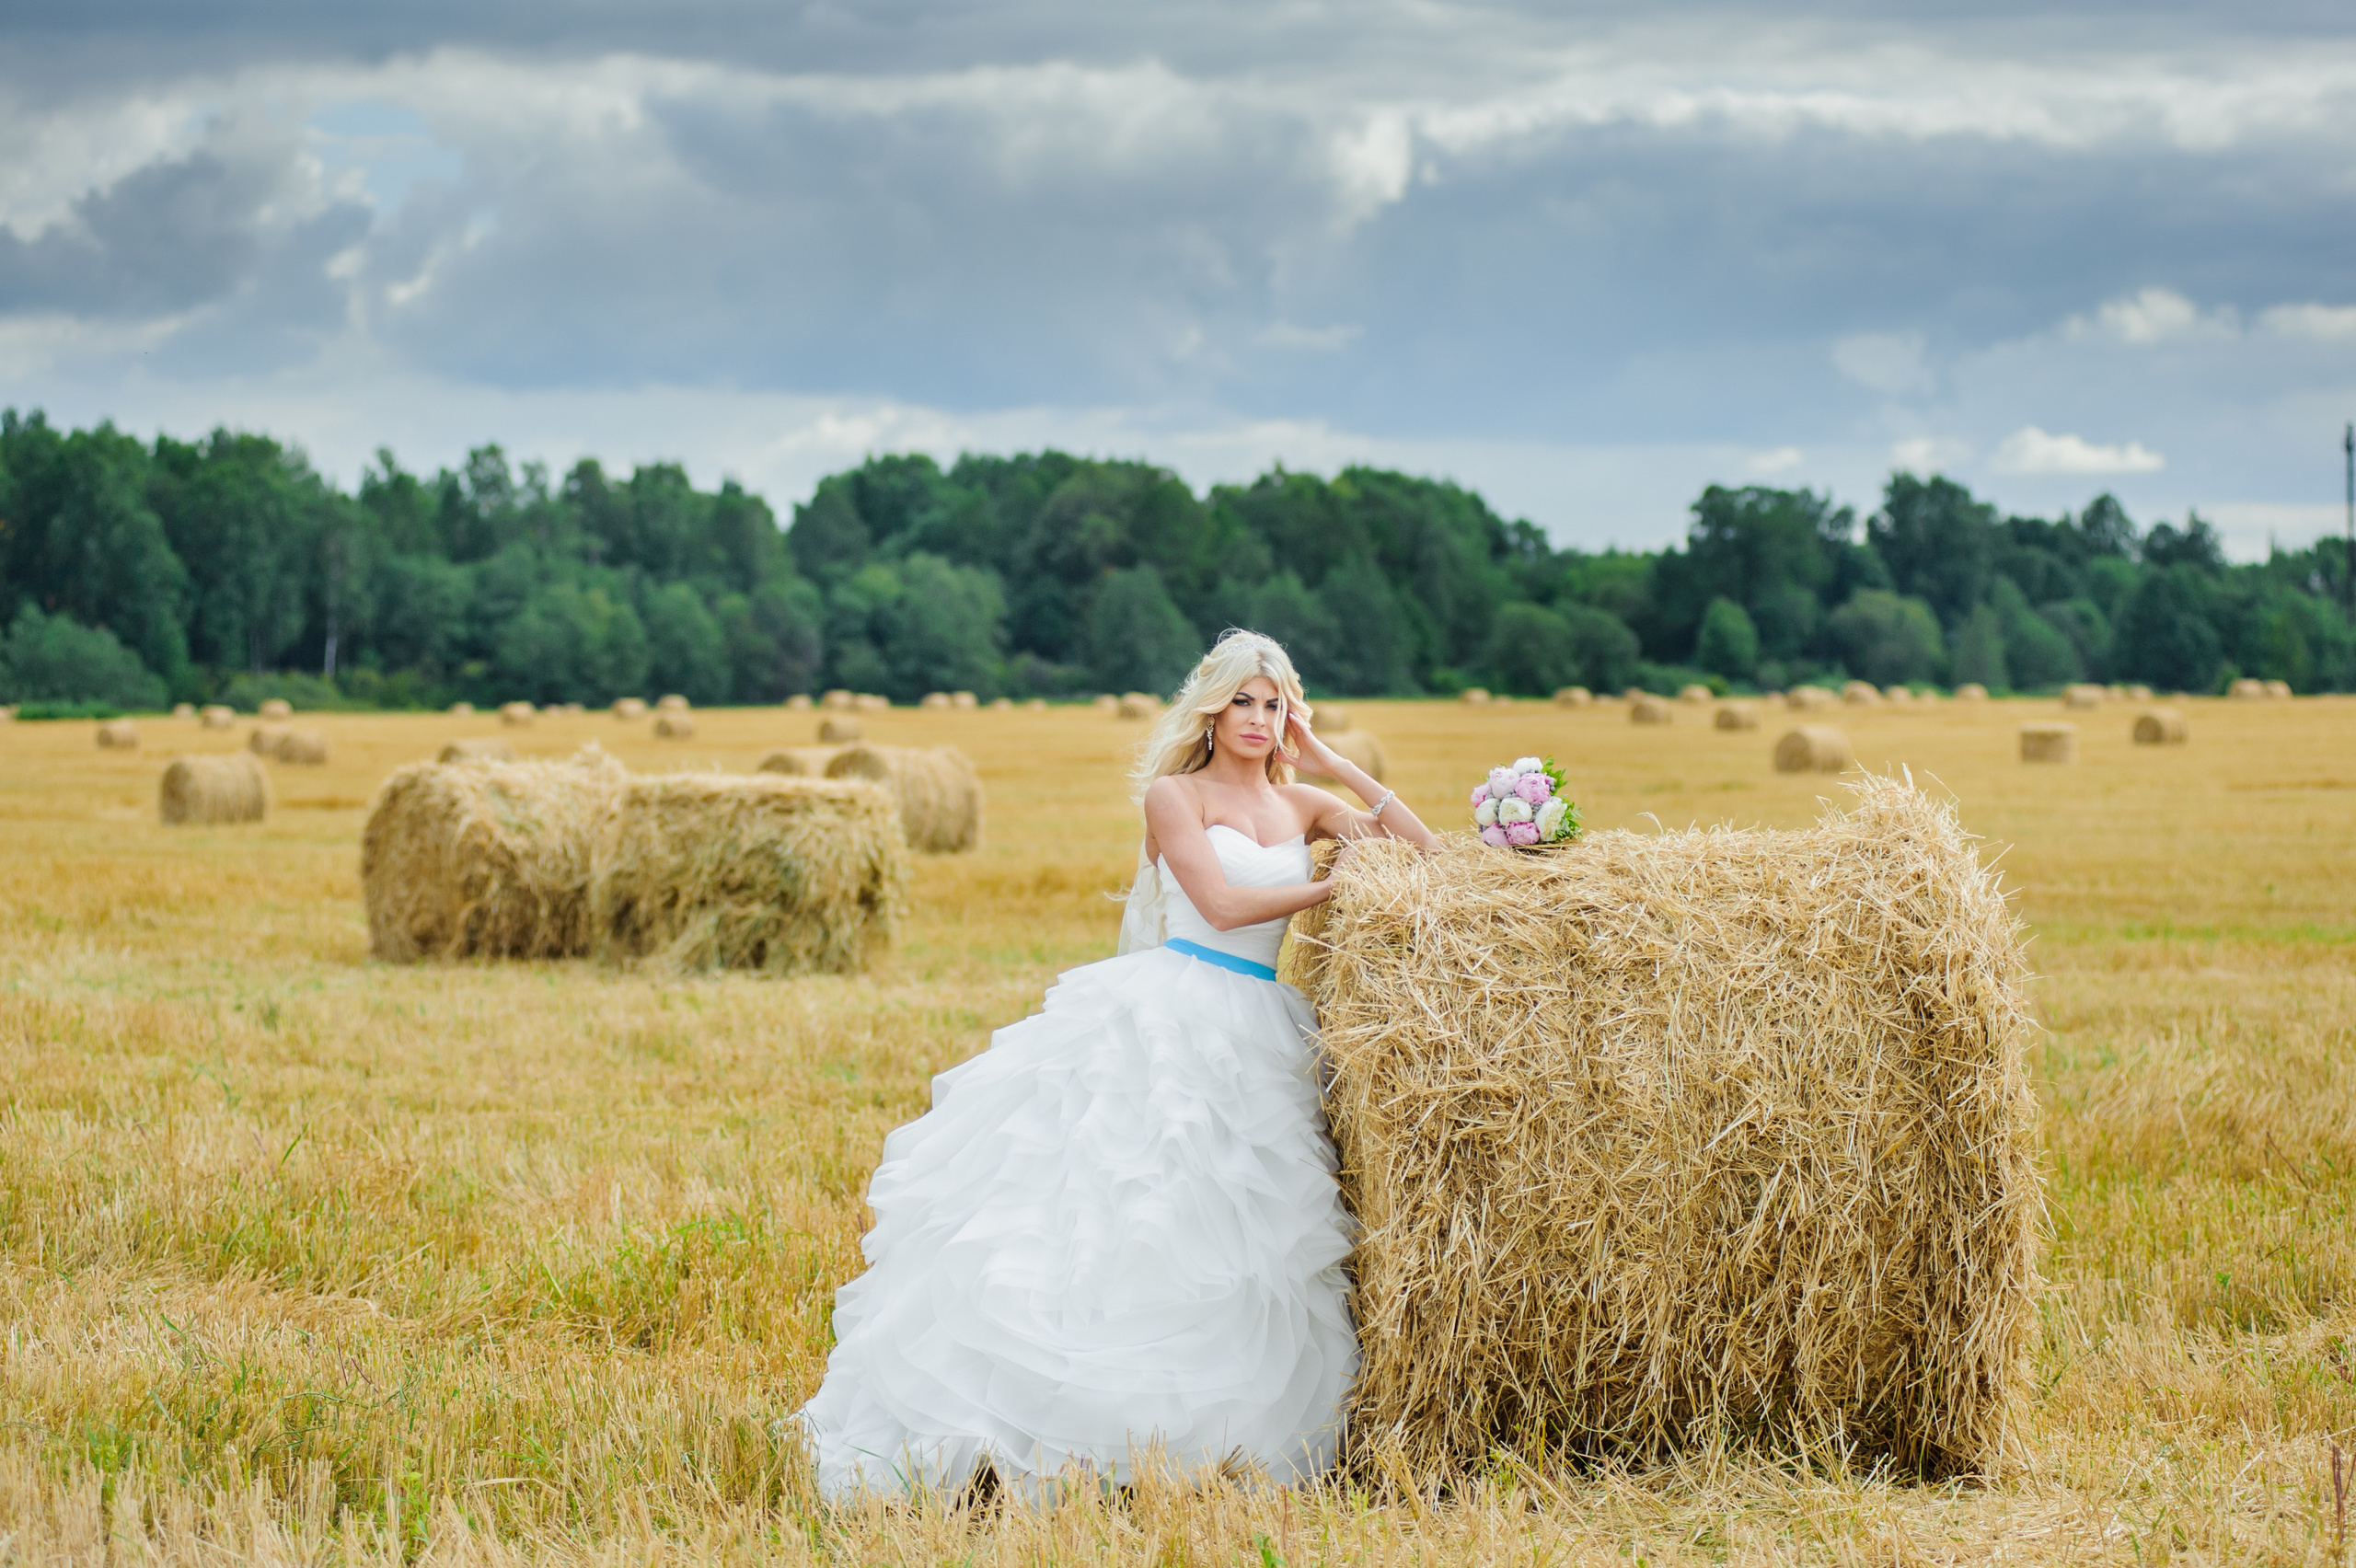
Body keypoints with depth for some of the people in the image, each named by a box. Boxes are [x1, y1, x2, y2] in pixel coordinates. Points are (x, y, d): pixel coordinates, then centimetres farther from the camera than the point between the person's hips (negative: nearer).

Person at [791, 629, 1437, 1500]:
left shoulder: (1303, 806, 17)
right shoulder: (1174, 793, 3)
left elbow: (1424, 855, 11)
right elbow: (1222, 903, -9)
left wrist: (1335, 766, 7)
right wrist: (1339, 885, -3)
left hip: (1258, 1034, 6)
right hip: (1172, 1003, -5)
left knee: (1234, 1228, -1)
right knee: (1112, 1205, -15)